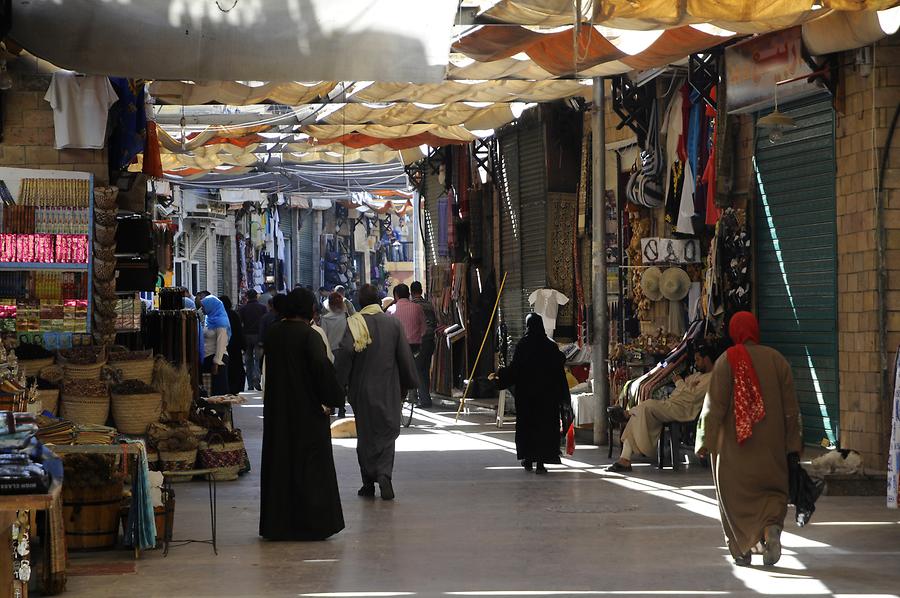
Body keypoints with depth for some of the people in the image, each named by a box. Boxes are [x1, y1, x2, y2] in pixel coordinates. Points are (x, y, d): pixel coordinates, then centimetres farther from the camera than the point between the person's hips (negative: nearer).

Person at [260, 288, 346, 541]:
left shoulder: (272, 333, 3)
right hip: (308, 408, -6)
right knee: (311, 464, 3)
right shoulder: (309, 335, -15)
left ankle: (277, 524, 16)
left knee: (279, 462, 13)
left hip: (276, 408, 6)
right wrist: (330, 397, -15)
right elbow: (322, 364, -26)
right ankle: (312, 523, 4)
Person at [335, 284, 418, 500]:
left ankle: (368, 482, 13)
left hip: (362, 388, -1)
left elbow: (345, 351, -19)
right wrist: (409, 383, 13)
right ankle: (384, 473, -15)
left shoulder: (355, 323, -8)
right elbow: (405, 356, 2)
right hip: (388, 389, 1)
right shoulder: (393, 323, -1)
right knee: (387, 431, 7)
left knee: (365, 433, 10)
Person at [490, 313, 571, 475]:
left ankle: (528, 459, 18)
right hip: (546, 393, 0)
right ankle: (541, 462, -3)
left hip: (526, 394, 0)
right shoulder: (550, 346, -3)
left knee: (526, 425, 12)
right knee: (544, 425, 3)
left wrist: (498, 374, 5)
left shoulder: (522, 345, -7)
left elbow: (514, 368, -9)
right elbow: (559, 367, 0)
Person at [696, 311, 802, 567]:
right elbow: (791, 407, 2)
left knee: (736, 493, 10)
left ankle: (742, 550, 9)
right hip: (771, 444, 2)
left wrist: (705, 441, -5)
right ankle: (771, 527, -15)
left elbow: (715, 405, -11)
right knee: (772, 488, 13)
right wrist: (793, 445, 8)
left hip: (734, 445, -2)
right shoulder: (777, 359, 0)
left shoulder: (726, 361, -8)